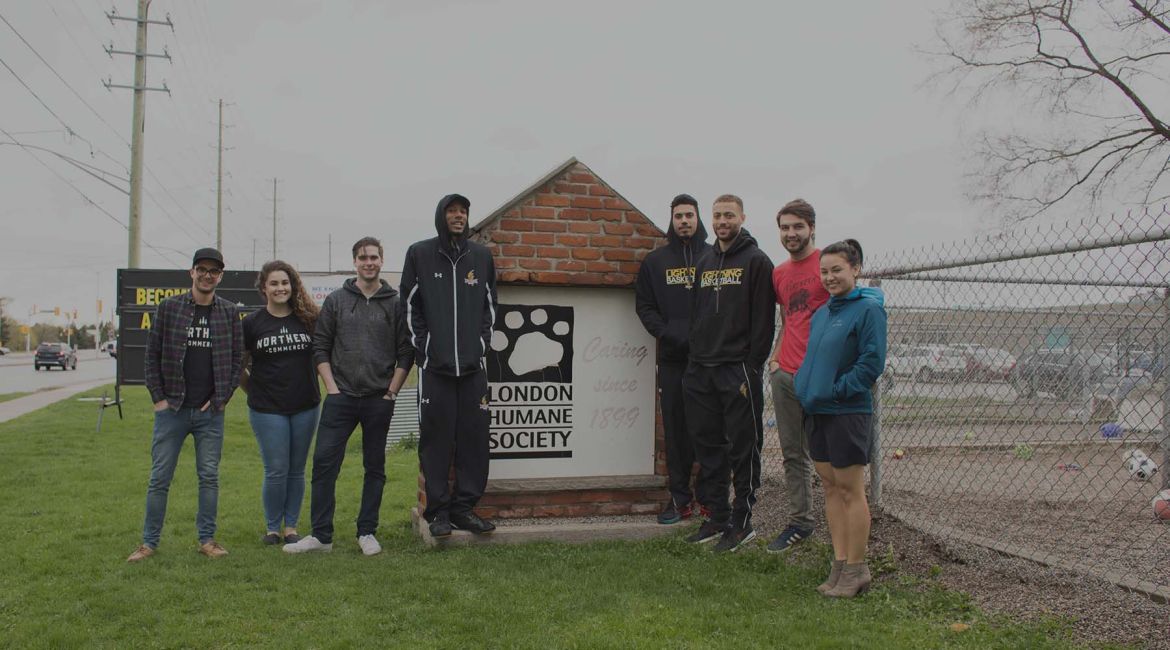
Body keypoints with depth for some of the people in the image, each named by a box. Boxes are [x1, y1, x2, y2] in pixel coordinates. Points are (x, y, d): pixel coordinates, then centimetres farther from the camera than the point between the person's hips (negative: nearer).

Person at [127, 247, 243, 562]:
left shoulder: (229, 312, 4)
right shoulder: (168, 308, 1)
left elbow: (237, 358, 5)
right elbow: (152, 355, 2)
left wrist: (222, 398, -2)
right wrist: (158, 397, -3)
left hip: (210, 411, 1)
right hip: (171, 409, -1)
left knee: (209, 477, 6)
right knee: (160, 478, 5)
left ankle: (207, 539, 17)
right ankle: (149, 541, 16)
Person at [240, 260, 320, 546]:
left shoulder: (309, 319, 3)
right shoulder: (252, 323, 0)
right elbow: (237, 366, 9)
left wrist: (310, 386, 7)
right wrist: (255, 391, 6)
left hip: (305, 407, 2)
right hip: (267, 409, -2)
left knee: (297, 470, 8)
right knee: (276, 471, -2)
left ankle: (291, 527, 20)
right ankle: (273, 527, 16)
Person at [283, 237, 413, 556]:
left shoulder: (395, 303, 4)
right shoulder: (335, 300, 7)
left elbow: (406, 352, 4)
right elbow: (320, 347, 7)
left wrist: (392, 391, -3)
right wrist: (332, 387, -2)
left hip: (379, 400, 0)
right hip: (340, 398, 1)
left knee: (375, 467, 7)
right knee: (324, 462, -4)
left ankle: (367, 533, 17)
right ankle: (321, 535, 4)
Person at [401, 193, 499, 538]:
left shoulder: (481, 256, 12)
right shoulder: (419, 254, 5)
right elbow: (410, 307, 4)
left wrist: (481, 344, 6)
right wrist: (423, 349, -3)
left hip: (473, 366, 3)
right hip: (434, 366, -2)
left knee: (474, 438, 3)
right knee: (436, 439, 0)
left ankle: (464, 506, 14)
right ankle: (438, 510, 9)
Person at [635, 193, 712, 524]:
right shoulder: (656, 261, 10)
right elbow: (644, 306, 7)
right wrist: (669, 334, -8)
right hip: (672, 359, 2)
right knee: (676, 430, 5)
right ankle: (680, 497, 13)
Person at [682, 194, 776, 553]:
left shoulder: (756, 261, -3)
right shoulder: (704, 263, 17)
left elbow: (763, 321, -9)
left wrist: (751, 368, -14)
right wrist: (695, 359, 12)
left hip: (738, 370, -7)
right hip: (701, 371, 7)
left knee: (743, 448, 0)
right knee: (708, 446, 11)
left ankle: (742, 523, 9)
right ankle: (717, 518, 21)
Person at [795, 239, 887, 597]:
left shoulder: (868, 309, -9)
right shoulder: (821, 313, 14)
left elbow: (872, 363, -16)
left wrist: (835, 391, -17)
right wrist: (805, 388, 7)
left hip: (848, 413, -8)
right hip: (816, 411, 8)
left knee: (850, 490, 0)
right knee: (831, 487, 12)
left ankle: (856, 568, 11)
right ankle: (840, 563, 21)